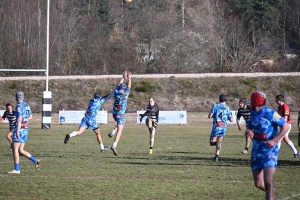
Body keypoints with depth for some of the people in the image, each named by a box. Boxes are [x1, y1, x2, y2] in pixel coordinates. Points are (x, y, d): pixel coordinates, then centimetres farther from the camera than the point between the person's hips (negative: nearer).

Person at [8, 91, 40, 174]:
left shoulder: (19, 106, -14)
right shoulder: (27, 105, 12)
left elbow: (19, 119, -23)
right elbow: (30, 117, 25)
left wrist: (17, 131, -25)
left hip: (19, 129, -8)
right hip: (26, 129, 8)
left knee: (15, 150, -3)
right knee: (20, 150, 10)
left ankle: (16, 169, -4)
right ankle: (35, 161, -3)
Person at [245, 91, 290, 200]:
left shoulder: (270, 113, -14)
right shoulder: (253, 114, 9)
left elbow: (286, 126, -12)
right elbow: (249, 128, 20)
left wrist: (274, 140, -20)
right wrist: (247, 132, -6)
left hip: (269, 151, -7)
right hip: (257, 151, 7)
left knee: (268, 182, -20)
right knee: (258, 184, 10)